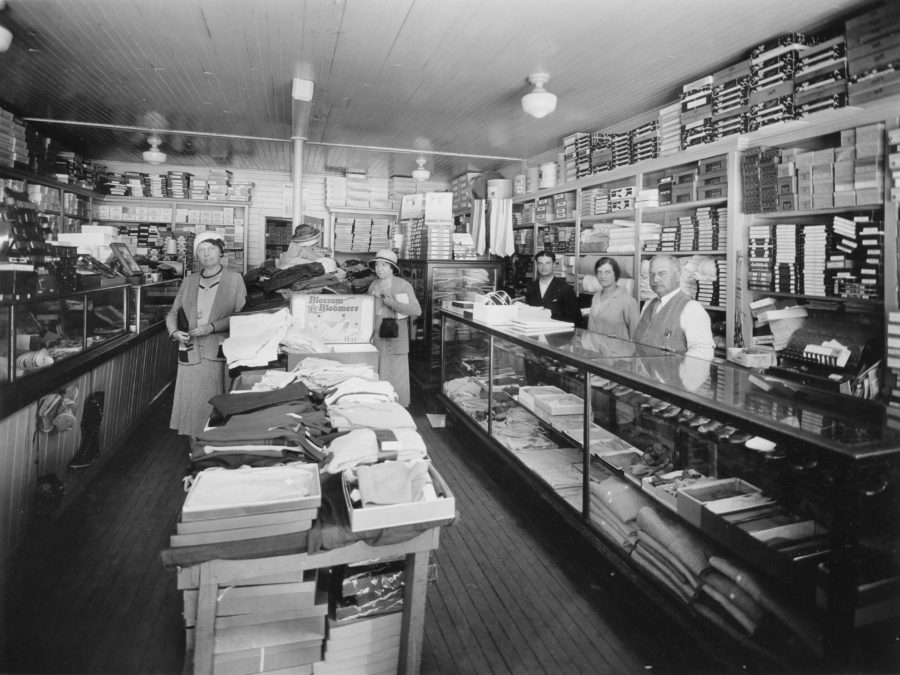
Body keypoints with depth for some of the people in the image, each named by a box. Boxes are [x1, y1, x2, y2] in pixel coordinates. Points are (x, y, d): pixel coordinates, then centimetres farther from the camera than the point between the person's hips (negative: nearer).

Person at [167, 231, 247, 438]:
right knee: (191, 404, 4)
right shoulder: (189, 281, 17)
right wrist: (175, 332, -2)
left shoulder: (234, 279, 4)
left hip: (220, 353, -4)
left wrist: (212, 327, -15)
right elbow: (173, 313, 19)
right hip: (190, 353, 4)